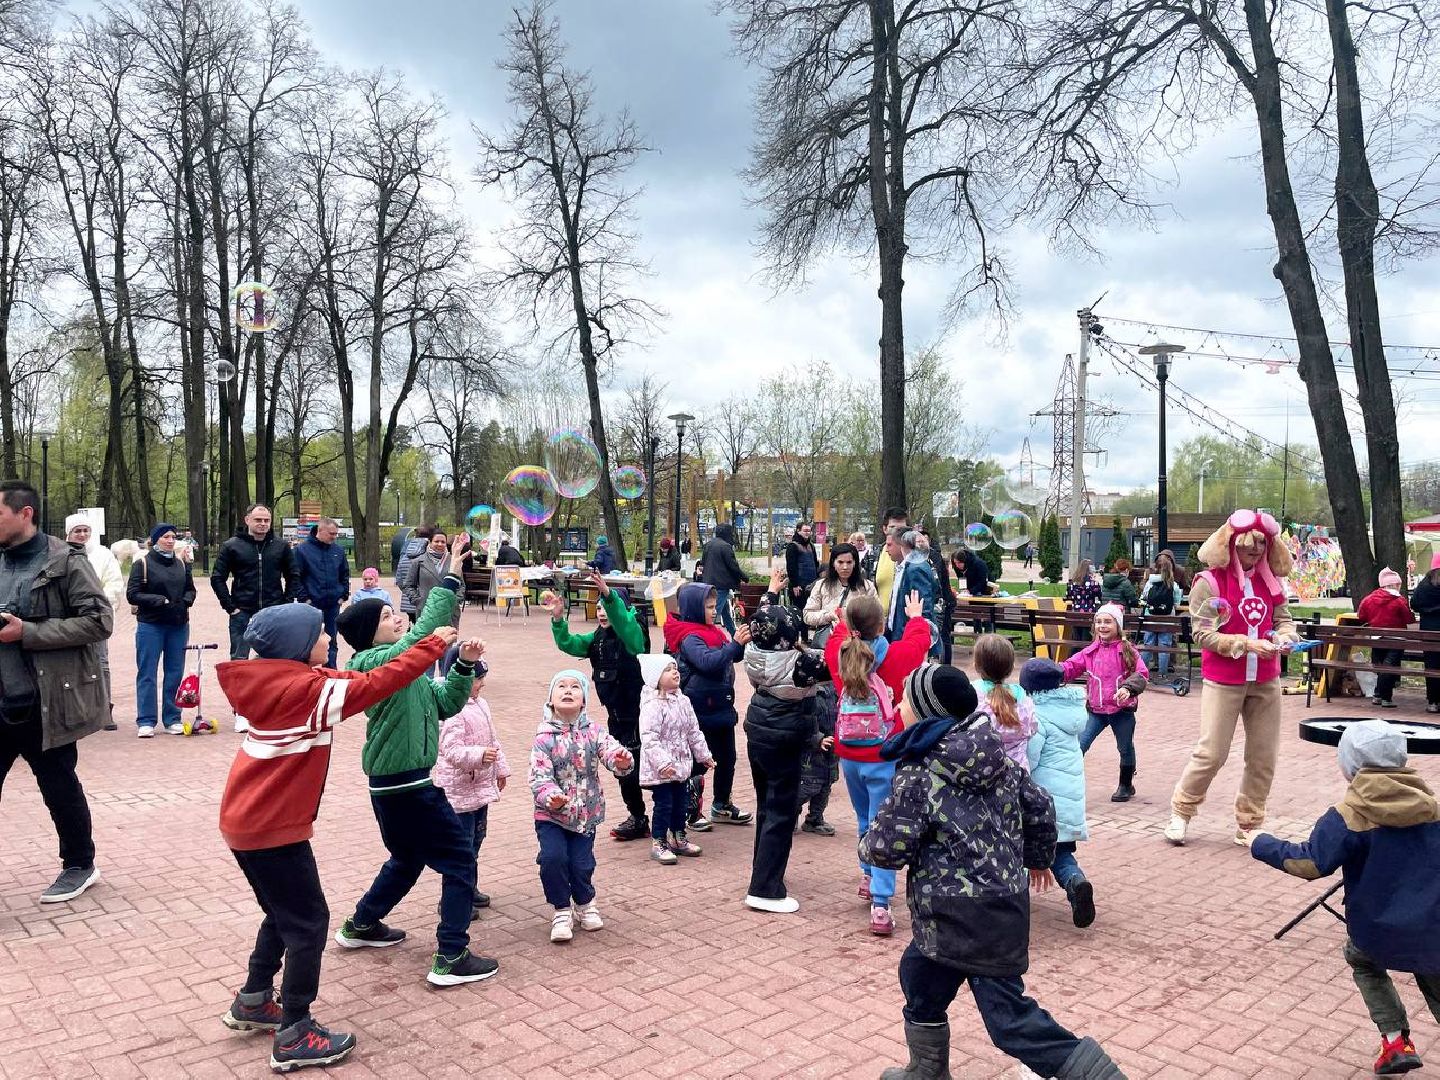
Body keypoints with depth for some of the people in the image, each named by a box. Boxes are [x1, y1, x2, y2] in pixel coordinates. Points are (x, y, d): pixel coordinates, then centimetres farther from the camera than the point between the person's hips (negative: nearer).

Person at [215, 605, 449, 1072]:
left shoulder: (277, 682, 5)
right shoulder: (307, 690, -21)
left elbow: (351, 682, 11)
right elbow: (378, 683, -20)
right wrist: (434, 645, -11)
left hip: (247, 821, 9)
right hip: (273, 827, -9)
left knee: (284, 912, 24)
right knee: (308, 921, 2)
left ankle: (253, 1002, 37)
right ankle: (295, 1036, 9)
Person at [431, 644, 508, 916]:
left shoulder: (480, 705, 8)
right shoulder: (452, 711, -22)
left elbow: (492, 739, 18)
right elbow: (452, 750, -30)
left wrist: (500, 769, 23)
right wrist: (479, 755, -44)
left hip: (480, 786, 10)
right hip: (458, 789, -10)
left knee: (476, 838, 20)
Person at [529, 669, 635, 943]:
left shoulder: (593, 732, -4)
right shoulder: (544, 738, -10)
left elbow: (611, 752, -17)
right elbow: (539, 777, -17)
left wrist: (622, 760, -41)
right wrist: (551, 796, -37)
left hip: (586, 812, 1)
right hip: (551, 814, -1)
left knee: (582, 863, 0)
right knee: (552, 857, -18)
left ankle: (585, 903, 33)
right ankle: (562, 910, 8)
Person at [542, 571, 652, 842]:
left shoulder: (631, 634, -15)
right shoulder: (598, 638, 7)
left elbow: (623, 621, -37)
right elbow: (568, 644, -1)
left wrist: (609, 594, -52)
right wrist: (558, 620, -17)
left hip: (635, 712, -8)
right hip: (615, 713, 8)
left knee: (628, 764, -4)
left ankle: (638, 820, 13)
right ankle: (638, 818, 28)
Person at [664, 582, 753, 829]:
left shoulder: (714, 631, 8)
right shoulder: (689, 637, -17)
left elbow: (734, 657, 16)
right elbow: (708, 661, -33)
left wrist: (741, 642, -2)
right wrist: (734, 643, -31)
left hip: (721, 706, 9)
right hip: (700, 710, -9)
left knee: (727, 757, 18)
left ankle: (721, 805, 33)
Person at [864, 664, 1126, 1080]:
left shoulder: (918, 775, -16)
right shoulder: (997, 756, 5)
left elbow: (887, 848, -16)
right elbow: (1040, 807, 13)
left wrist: (868, 845, 8)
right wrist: (1038, 858, 30)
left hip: (961, 916, -9)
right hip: (1005, 900, 9)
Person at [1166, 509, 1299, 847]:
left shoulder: (1270, 582, 7)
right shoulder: (1210, 582, -9)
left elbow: (1284, 619, 13)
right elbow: (1203, 634, -13)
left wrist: (1284, 636, -10)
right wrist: (1246, 644, -21)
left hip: (1265, 682, 5)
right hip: (1224, 681, -5)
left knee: (1263, 758, 8)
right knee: (1211, 753, -4)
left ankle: (1248, 825, 22)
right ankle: (1180, 813, 16)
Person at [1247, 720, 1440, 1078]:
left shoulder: (1349, 815, -16)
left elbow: (1310, 864, -18)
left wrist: (1262, 844, -5)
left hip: (1378, 930, -3)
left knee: (1363, 962, 28)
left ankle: (1395, 1040, 16)